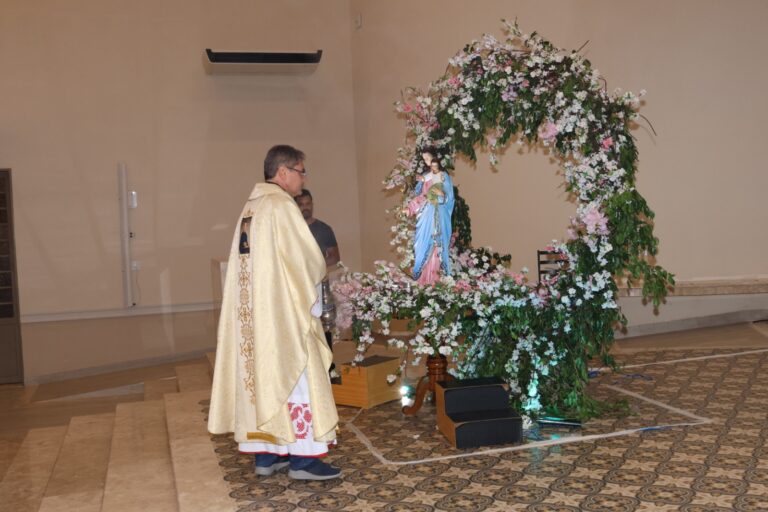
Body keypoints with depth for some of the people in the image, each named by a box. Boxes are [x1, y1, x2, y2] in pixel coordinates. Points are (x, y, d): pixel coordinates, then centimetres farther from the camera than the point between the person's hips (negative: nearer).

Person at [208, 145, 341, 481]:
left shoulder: (250, 207, 13)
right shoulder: (281, 206, -14)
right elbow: (309, 260, -15)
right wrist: (317, 277, 5)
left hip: (252, 311, 9)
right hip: (282, 311, -9)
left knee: (262, 374, 11)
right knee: (293, 376, -2)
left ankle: (265, 455, 16)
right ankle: (301, 458, 3)